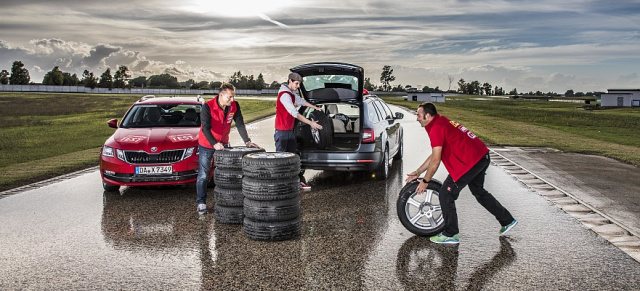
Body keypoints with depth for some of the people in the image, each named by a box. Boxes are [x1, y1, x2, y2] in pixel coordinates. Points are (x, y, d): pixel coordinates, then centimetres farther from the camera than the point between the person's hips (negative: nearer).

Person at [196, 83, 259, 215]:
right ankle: (201, 203, 12)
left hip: (223, 143, 4)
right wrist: (214, 144, -38)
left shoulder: (234, 106, -10)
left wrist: (247, 141, -17)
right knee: (203, 175, 2)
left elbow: (240, 124, -8)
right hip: (206, 144, -4)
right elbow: (205, 128, -27)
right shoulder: (207, 107, -23)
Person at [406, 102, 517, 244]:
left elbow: (435, 161, -14)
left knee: (446, 195, 0)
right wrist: (417, 172, 24)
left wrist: (425, 181, -2)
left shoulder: (436, 128, -13)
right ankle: (507, 221, 39)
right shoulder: (442, 122, 18)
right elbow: (434, 155, 23)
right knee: (479, 192, 29)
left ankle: (450, 235, 9)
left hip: (469, 162, -10)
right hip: (482, 156, 10)